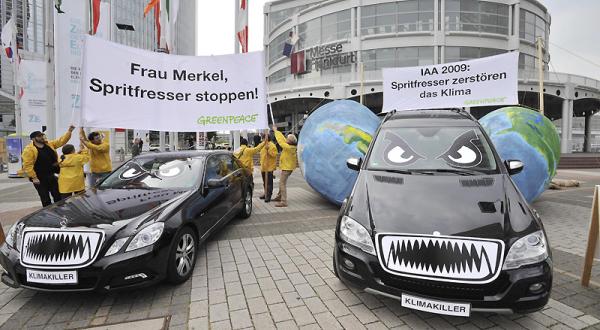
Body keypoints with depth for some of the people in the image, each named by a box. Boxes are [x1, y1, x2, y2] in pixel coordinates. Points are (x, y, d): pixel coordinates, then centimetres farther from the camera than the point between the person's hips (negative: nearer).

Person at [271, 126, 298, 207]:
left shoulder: (288, 147, -22)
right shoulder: (291, 147, 3)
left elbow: (280, 140, -15)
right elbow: (283, 139, 13)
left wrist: (275, 131, -3)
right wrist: (277, 131, 17)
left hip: (287, 168, -10)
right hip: (287, 167, 10)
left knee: (282, 184, -10)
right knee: (282, 182, 21)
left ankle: (284, 202, -11)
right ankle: (279, 197, 35)